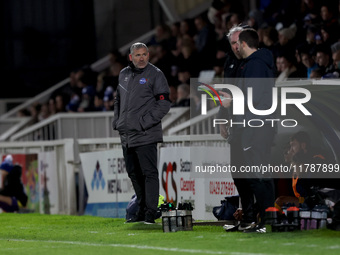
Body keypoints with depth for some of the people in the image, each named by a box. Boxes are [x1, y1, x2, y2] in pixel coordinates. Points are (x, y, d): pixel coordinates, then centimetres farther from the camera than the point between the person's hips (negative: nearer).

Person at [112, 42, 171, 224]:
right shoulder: (124, 74, 15)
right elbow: (118, 99, 27)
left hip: (145, 135, -7)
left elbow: (164, 104, -8)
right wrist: (117, 121, 13)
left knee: (149, 173, -9)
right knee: (134, 174, 12)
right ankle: (142, 211, 22)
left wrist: (145, 122, -15)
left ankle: (150, 213, -9)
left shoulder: (155, 75, -4)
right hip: (126, 134, 7)